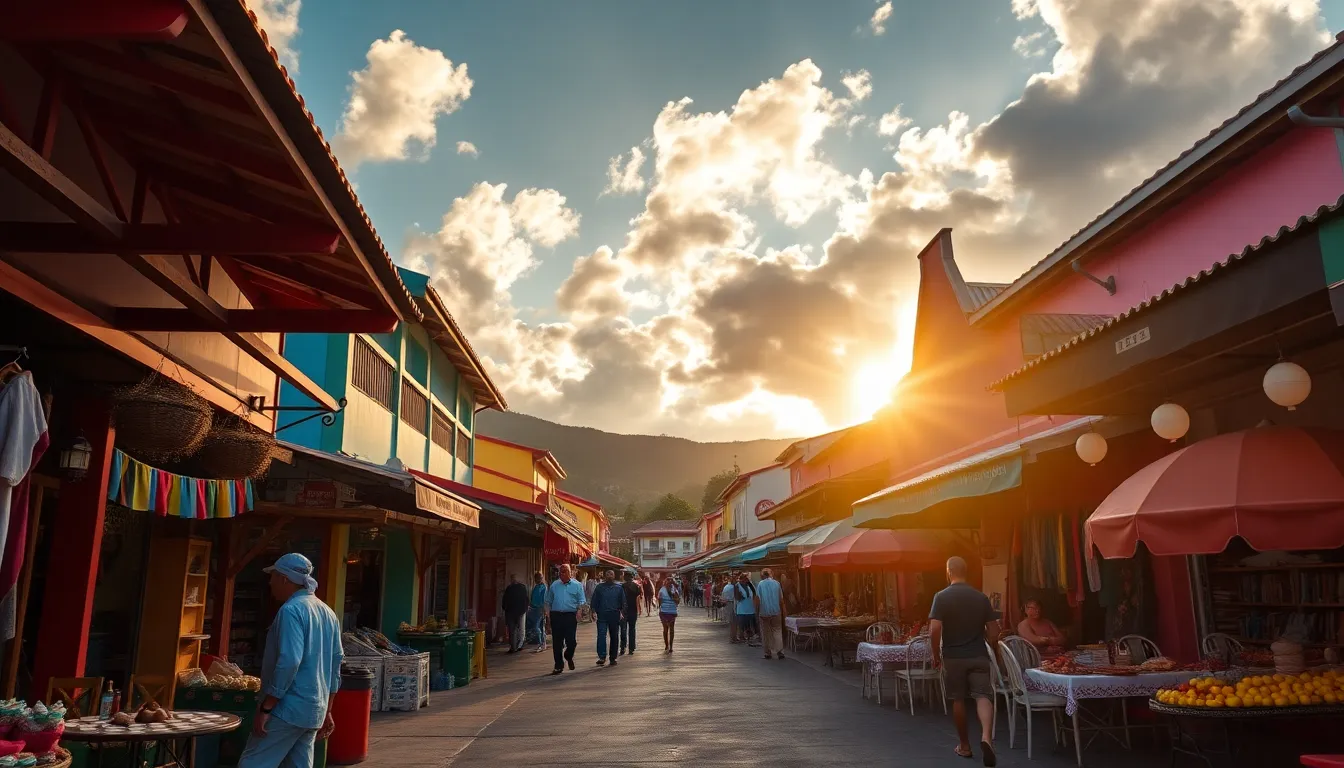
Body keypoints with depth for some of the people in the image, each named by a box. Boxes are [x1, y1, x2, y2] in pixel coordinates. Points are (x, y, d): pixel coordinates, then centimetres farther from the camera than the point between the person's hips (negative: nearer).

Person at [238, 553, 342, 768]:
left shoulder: (291, 610, -13)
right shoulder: (328, 613, 14)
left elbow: (289, 662, -22)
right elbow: (335, 665, 16)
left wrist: (265, 708, -16)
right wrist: (326, 711, 20)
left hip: (289, 709, -8)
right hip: (314, 710, 8)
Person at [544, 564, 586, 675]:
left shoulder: (577, 585, 5)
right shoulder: (554, 585, 13)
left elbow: (582, 600, 2)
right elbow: (548, 600, 17)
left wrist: (579, 610, -14)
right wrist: (548, 610, 2)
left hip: (570, 616, -2)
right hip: (556, 616, 2)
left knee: (572, 641, -5)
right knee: (557, 643, 3)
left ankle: (568, 656, 27)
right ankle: (559, 666, 13)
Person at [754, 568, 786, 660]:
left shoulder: (760, 584, -4)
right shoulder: (777, 583, 2)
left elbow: (757, 600, -6)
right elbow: (781, 599, 4)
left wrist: (757, 612, 3)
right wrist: (782, 611, 14)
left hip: (764, 612, -1)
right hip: (776, 612, 1)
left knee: (766, 633, 8)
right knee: (777, 631, 5)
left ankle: (768, 653, 10)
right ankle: (780, 650, -11)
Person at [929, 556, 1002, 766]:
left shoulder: (942, 597, -9)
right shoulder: (981, 597, 1)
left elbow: (934, 630, -16)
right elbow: (994, 632, 4)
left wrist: (936, 655, -3)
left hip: (953, 657, -1)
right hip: (978, 655, 2)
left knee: (958, 700, 11)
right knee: (983, 695, 0)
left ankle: (964, 745, 20)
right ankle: (986, 737, -23)